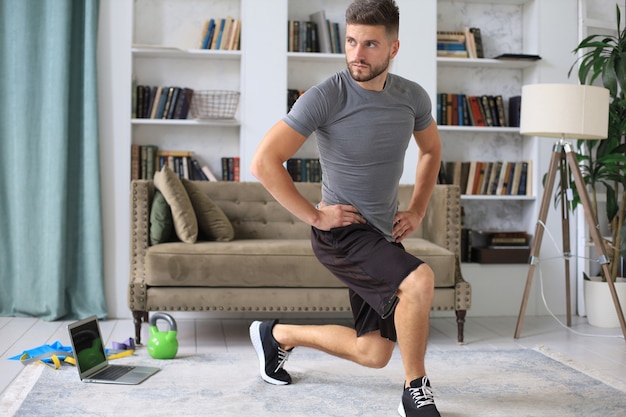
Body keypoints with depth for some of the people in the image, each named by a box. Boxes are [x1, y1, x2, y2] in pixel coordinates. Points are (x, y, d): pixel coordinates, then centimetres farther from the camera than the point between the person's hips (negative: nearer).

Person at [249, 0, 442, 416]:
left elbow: (431, 151, 18)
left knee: (374, 354, 10)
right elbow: (263, 163, -18)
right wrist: (315, 215, -17)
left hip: (384, 234, 6)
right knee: (419, 279, -32)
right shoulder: (325, 97, -17)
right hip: (342, 230, -6)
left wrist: (417, 210, 7)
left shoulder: (413, 97, -1)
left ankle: (278, 335, 32)